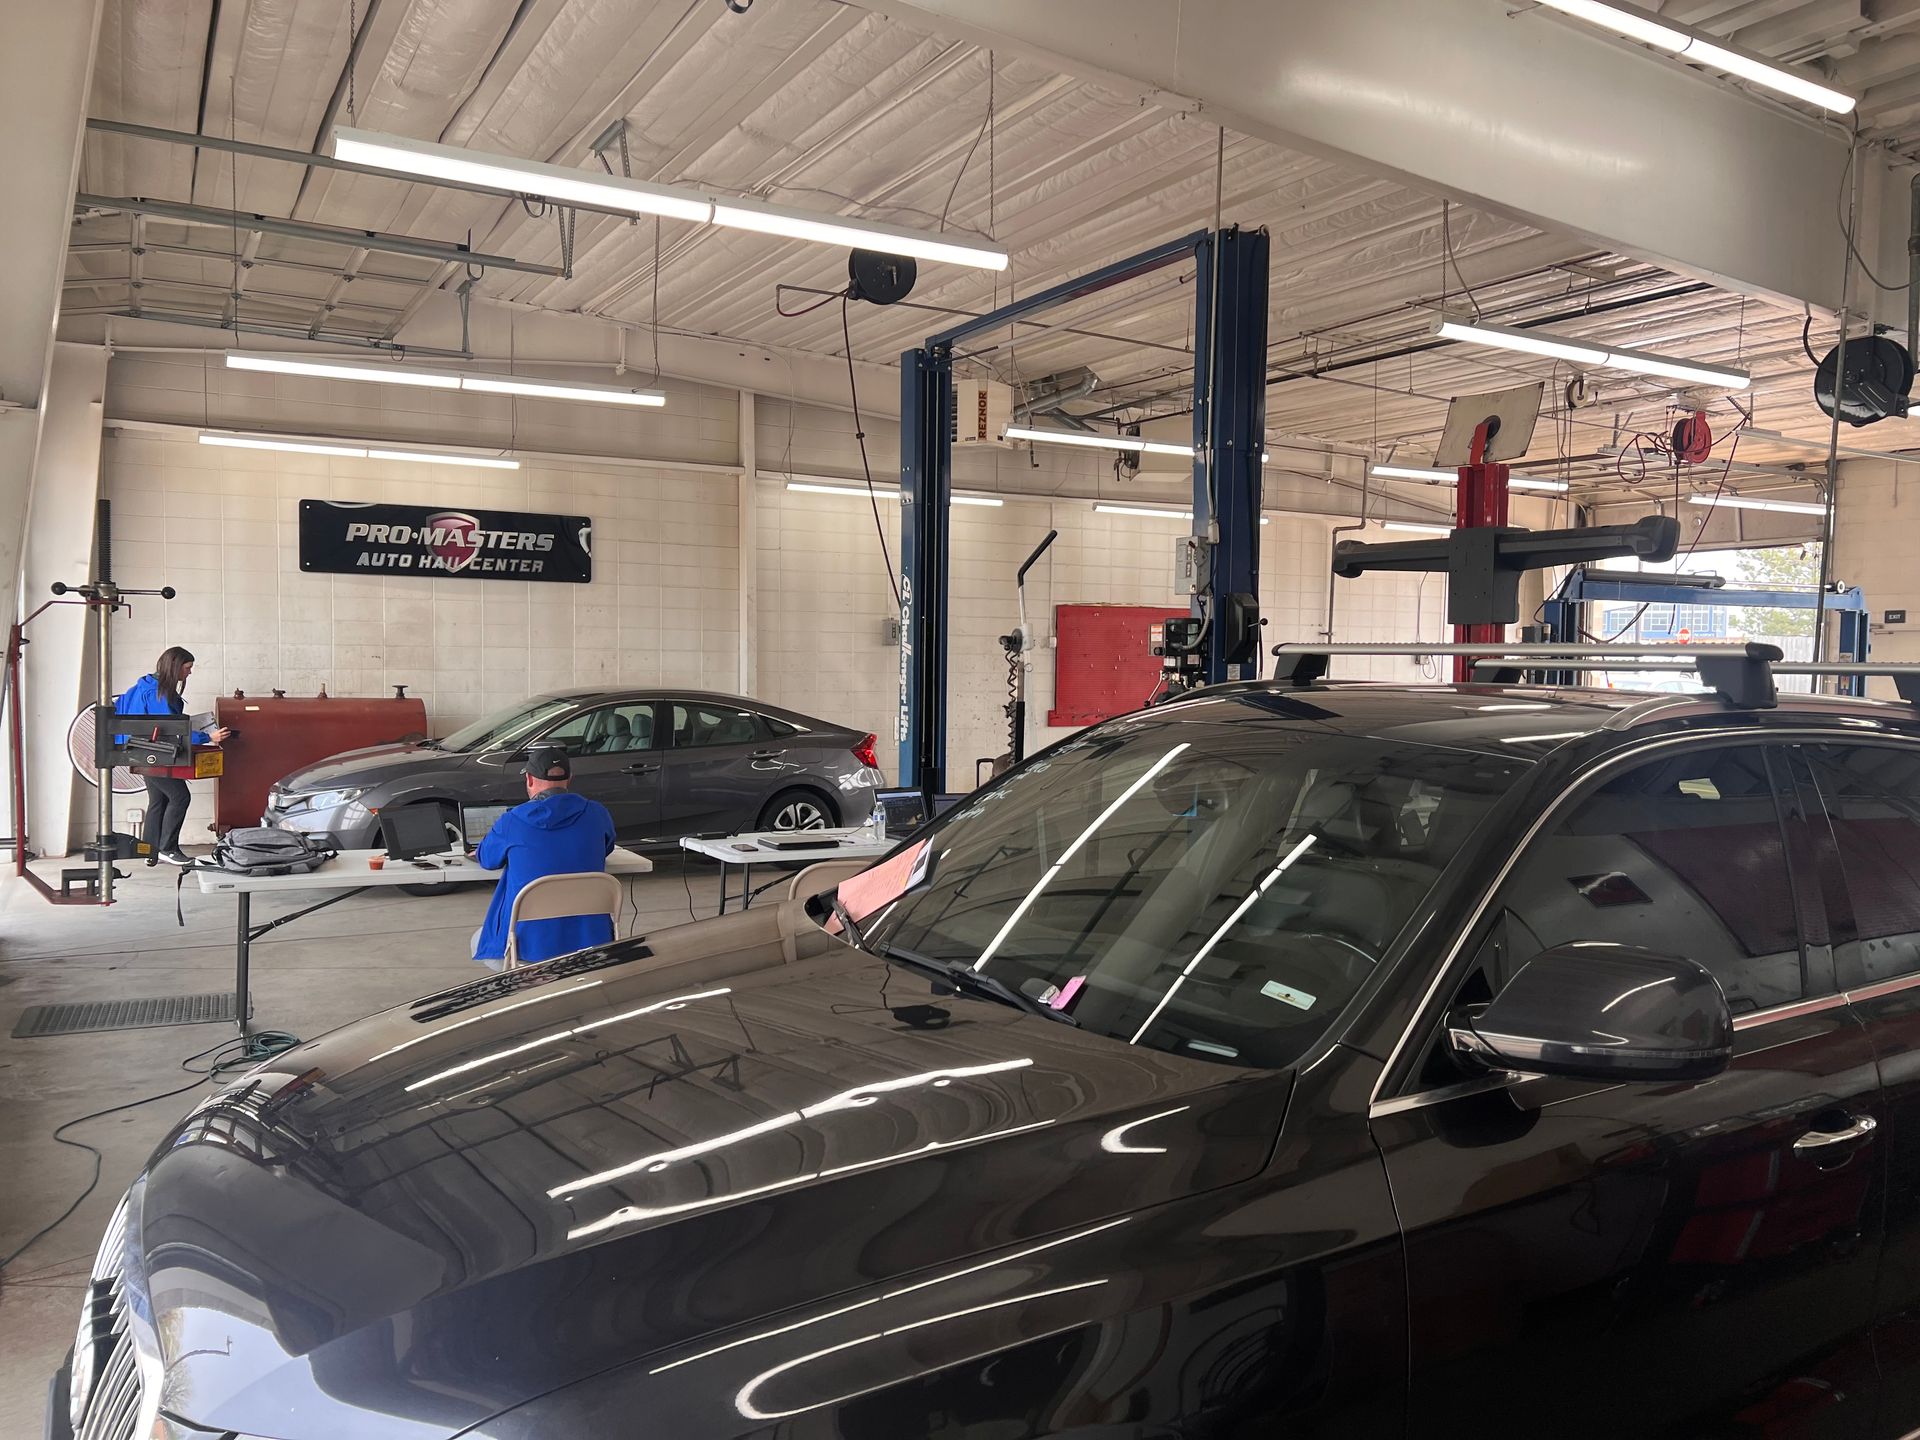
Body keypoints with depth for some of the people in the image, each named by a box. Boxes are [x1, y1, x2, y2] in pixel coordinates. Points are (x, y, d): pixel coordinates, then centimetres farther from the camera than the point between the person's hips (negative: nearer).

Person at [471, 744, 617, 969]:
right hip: (589, 943, 3)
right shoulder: (597, 814, -3)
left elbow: (486, 858, 13)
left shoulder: (511, 822, -8)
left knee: (479, 940, 28)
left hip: (527, 948, -3)